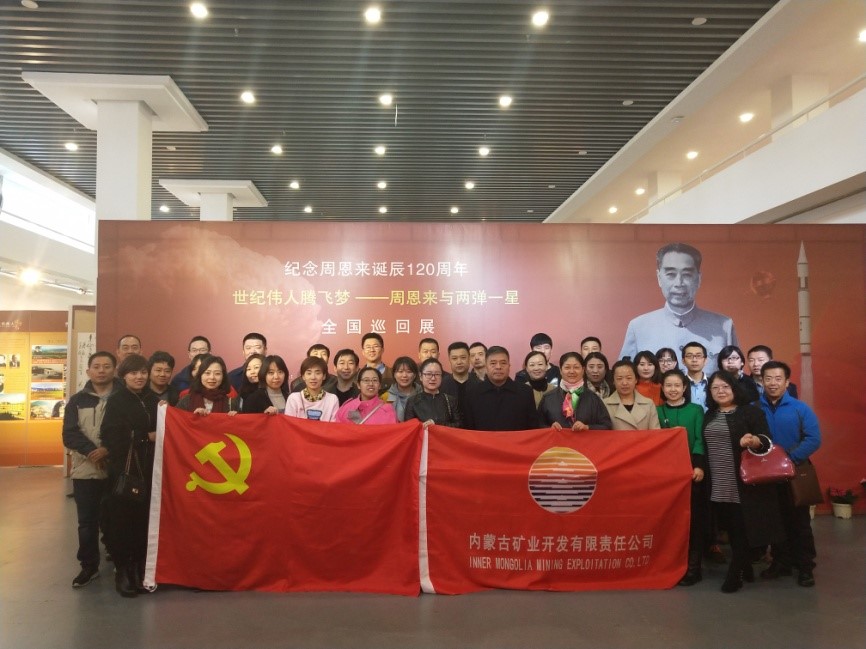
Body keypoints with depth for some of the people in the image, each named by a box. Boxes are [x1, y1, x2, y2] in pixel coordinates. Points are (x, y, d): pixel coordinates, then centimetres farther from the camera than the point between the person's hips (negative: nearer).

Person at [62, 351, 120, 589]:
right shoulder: (78, 400, 7)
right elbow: (70, 435, -2)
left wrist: (108, 450, -18)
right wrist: (92, 452, -16)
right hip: (86, 470, 2)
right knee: (87, 521, 8)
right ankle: (89, 566, 22)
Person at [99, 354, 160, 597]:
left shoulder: (154, 400, 12)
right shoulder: (116, 401, 2)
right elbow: (111, 437, -10)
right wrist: (146, 437, -10)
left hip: (149, 469, 2)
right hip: (123, 468, -2)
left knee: (145, 520, 1)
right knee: (122, 520, -1)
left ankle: (140, 569, 15)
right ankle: (122, 571, 12)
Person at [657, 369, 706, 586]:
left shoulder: (696, 410, 6)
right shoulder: (656, 411, 10)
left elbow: (700, 439, -3)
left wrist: (699, 465, -14)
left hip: (691, 470, -1)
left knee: (693, 518, 1)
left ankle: (692, 567, 9)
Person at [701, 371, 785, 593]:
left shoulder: (750, 411, -4)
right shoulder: (709, 416, 13)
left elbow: (766, 440, -11)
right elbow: (704, 446, 16)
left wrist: (753, 441, -31)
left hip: (744, 482, -5)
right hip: (718, 485, 5)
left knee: (742, 528, -1)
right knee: (731, 528, 11)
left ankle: (734, 574, 6)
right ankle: (745, 568, 26)